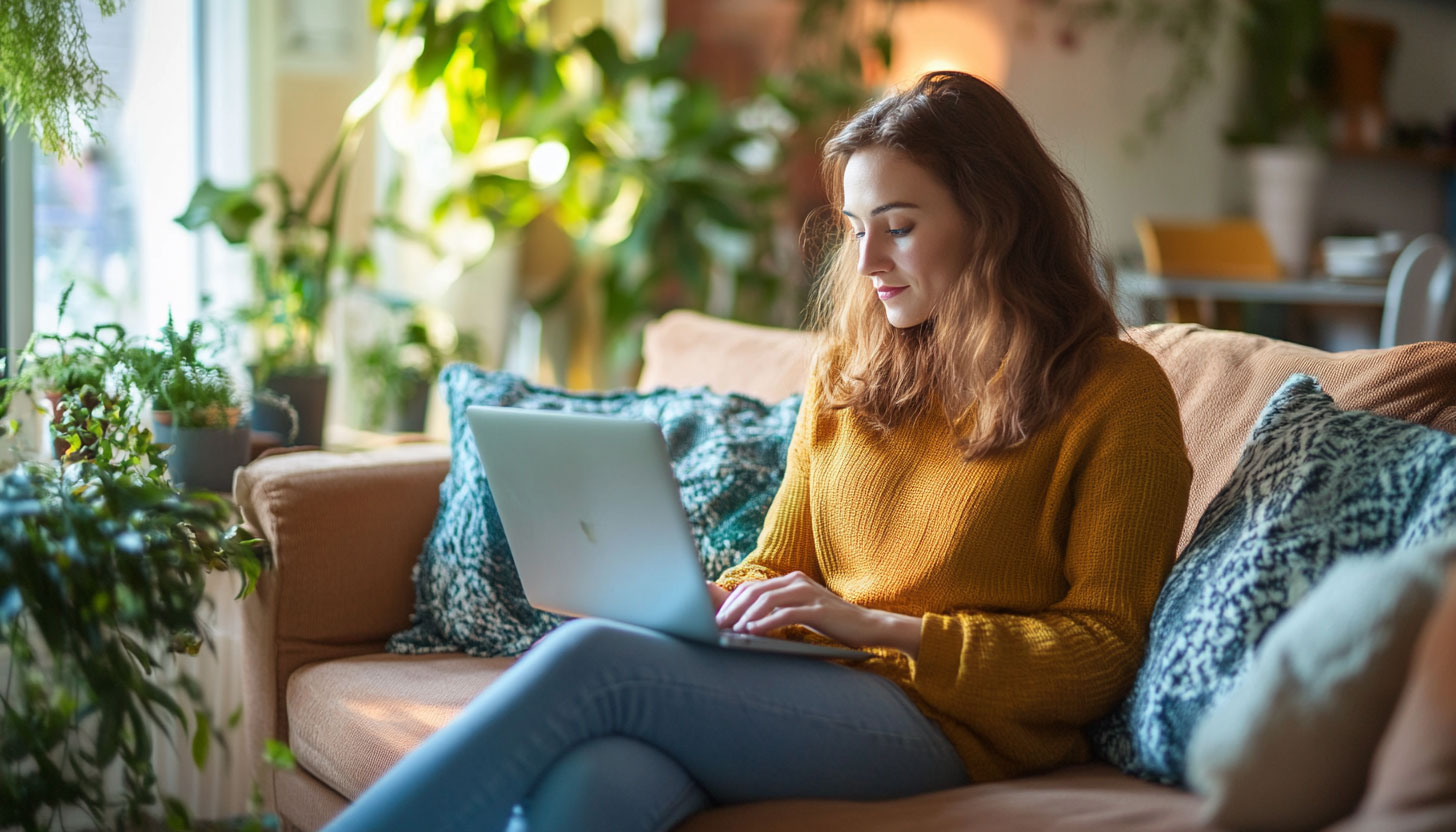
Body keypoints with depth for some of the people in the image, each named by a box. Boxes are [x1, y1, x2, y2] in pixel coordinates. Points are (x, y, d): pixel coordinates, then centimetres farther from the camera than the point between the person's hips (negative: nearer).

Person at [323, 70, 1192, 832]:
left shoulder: (1118, 393, 2)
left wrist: (878, 626, -12)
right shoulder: (848, 371, 20)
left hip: (944, 727, -5)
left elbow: (1100, 651, -3)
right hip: (803, 695, 5)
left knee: (591, 657, -28)